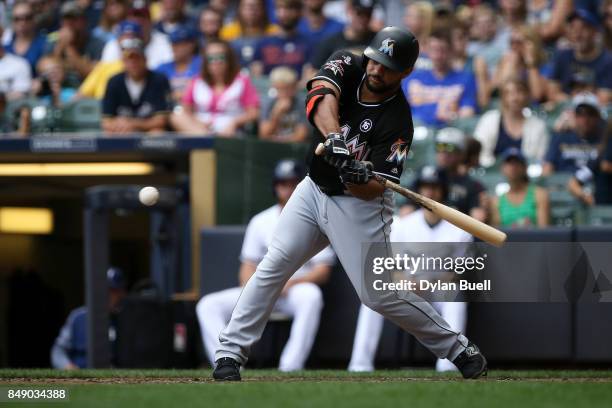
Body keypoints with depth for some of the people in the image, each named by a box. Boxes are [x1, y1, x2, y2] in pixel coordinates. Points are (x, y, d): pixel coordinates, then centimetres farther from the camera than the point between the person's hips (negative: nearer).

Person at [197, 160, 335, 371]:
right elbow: (248, 267, 11)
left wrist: (290, 283, -21)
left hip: (297, 288, -4)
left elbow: (323, 272, -4)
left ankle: (290, 368, -45)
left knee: (311, 296, -40)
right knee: (208, 305, -17)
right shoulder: (260, 221, 14)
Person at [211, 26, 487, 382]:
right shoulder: (347, 66, -10)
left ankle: (460, 350, 6)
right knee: (273, 266, -7)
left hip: (359, 204, -4)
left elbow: (372, 190, -22)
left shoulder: (398, 122, -20)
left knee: (379, 293, -8)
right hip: (314, 190, 4)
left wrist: (358, 178, -45)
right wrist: (334, 137, -51)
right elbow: (322, 96, -33)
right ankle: (231, 352, -2)